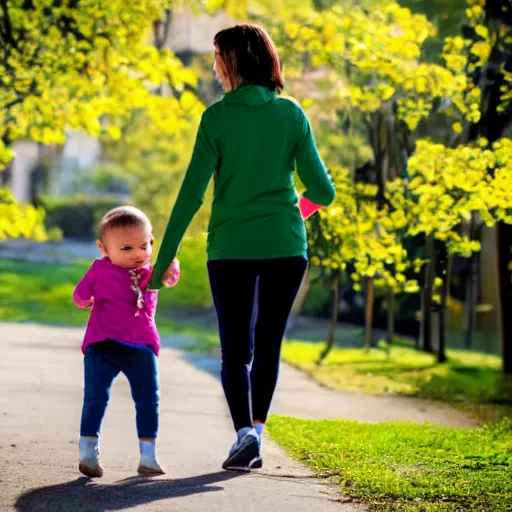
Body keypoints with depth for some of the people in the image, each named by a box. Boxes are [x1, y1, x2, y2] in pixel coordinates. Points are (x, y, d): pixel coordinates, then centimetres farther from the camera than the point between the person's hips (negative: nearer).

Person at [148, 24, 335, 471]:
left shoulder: (218, 117, -6)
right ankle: (255, 432, 10)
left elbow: (192, 193, -9)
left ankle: (245, 431, -12)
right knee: (268, 345, 14)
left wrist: (165, 256, -4)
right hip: (285, 245, 2)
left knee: (236, 349, 5)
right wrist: (308, 201, 25)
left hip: (231, 247, -2)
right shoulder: (291, 114, 1)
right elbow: (323, 190, 0)